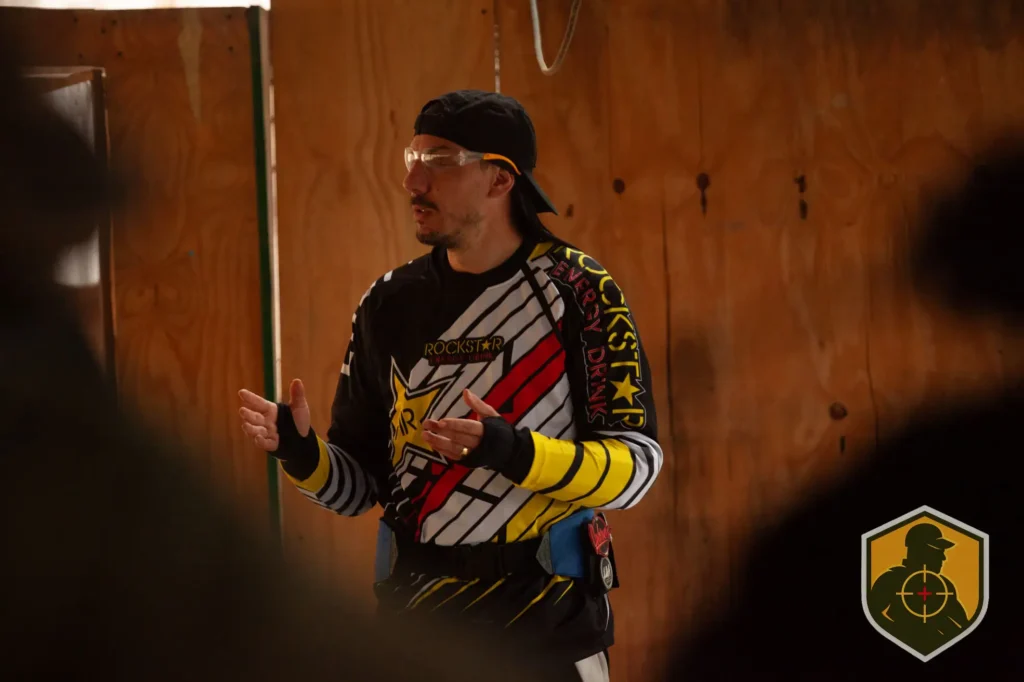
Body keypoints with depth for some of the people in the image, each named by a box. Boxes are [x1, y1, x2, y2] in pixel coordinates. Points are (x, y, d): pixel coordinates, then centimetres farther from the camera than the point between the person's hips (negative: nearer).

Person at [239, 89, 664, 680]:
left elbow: (636, 464, -11)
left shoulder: (580, 292, -7)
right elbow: (361, 483, 10)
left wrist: (513, 453, -26)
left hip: (551, 615, -3)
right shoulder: (390, 303, 5)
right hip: (416, 610, 4)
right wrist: (303, 454, -11)